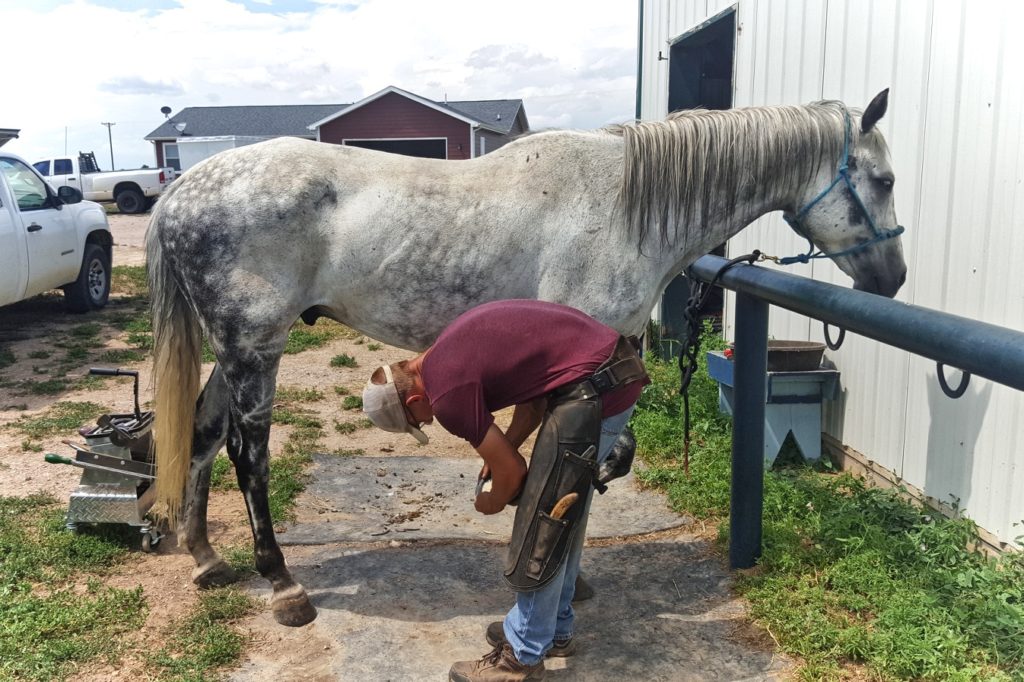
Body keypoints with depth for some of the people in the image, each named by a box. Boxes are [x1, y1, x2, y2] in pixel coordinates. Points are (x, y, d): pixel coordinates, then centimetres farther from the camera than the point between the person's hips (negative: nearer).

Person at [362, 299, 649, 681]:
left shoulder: (446, 392, -13)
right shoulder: (448, 353, 14)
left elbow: (512, 472, -5)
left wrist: (490, 503, 16)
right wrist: (502, 448, 16)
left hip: (595, 388, -10)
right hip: (613, 365, 10)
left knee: (544, 523, 1)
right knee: (563, 511, 20)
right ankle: (554, 629, 35)